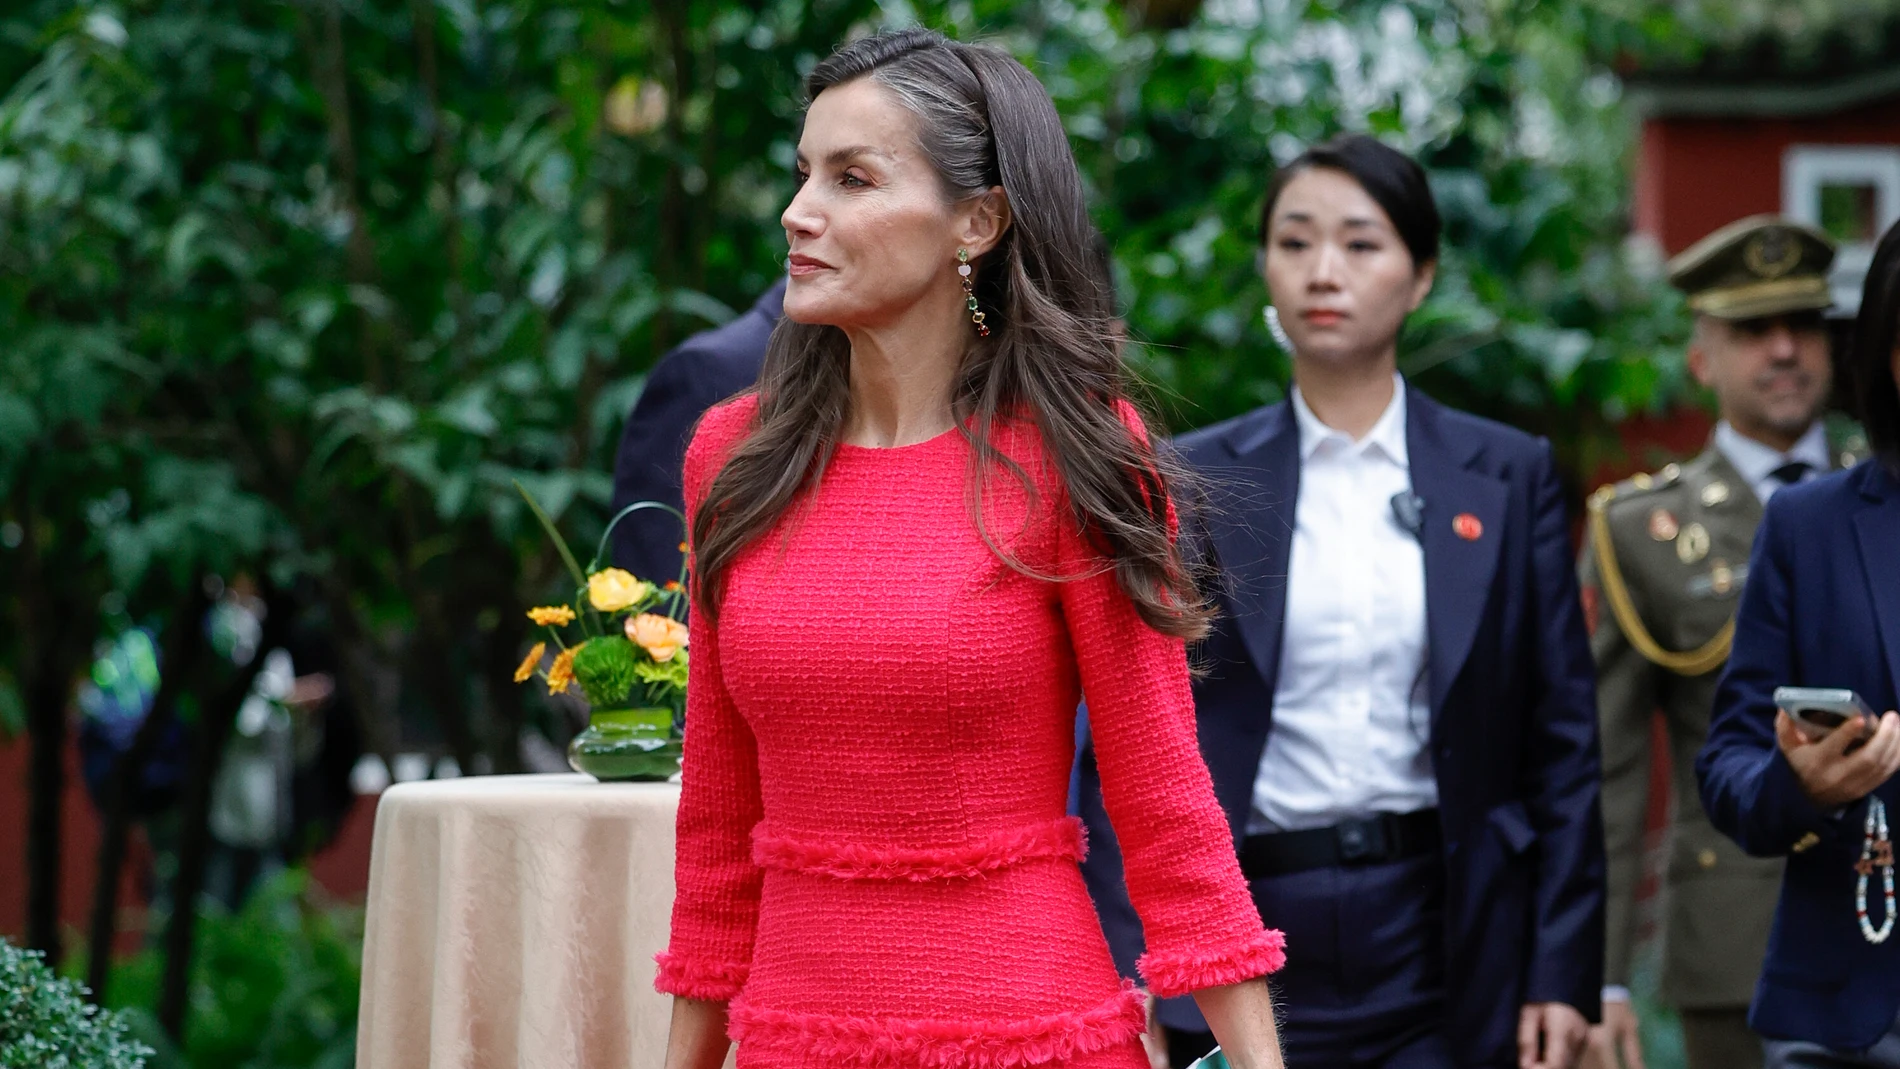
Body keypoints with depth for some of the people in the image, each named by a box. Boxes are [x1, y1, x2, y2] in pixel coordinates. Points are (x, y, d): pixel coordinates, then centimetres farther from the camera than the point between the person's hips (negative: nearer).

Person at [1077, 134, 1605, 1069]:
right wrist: (1124, 971, -10)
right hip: (1248, 946, 0)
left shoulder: (1509, 477, 6)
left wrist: (1564, 977, -2)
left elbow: (1560, 739, 5)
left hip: (1444, 945, 1)